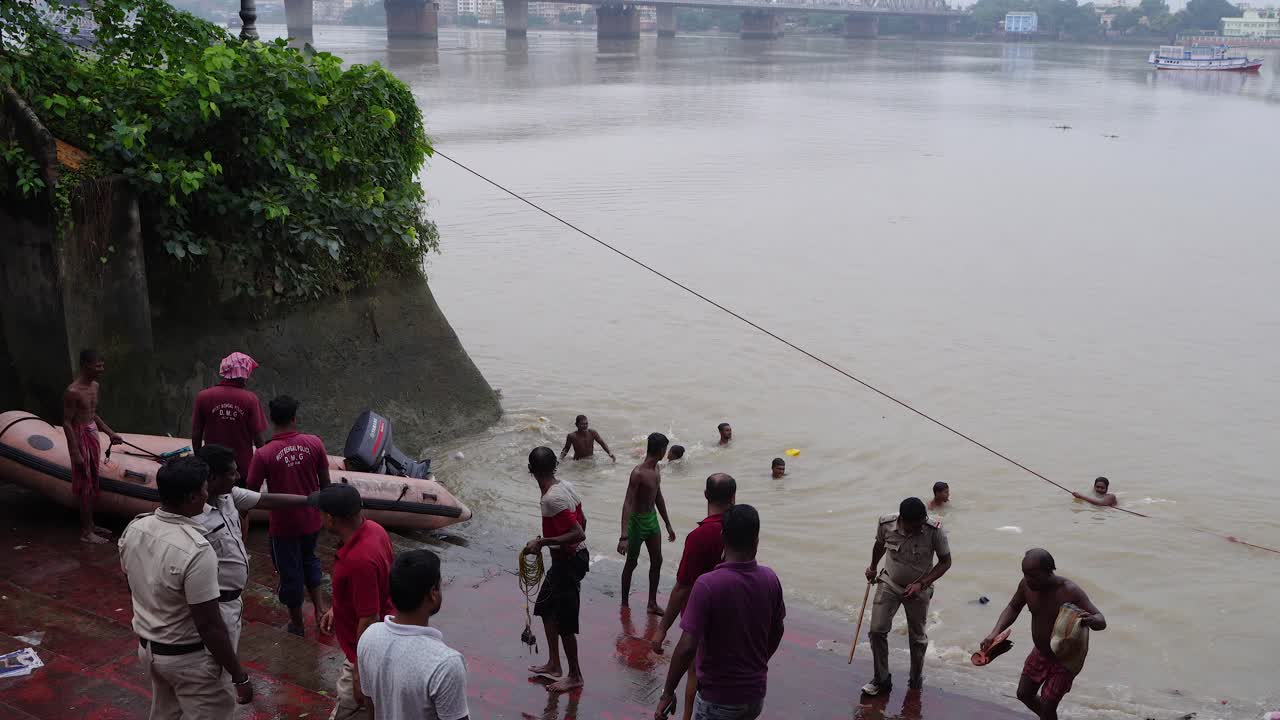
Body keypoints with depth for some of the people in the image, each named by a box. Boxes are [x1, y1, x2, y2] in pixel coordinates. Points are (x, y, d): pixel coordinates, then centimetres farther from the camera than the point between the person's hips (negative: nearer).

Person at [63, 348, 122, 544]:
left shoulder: (94, 386, 5)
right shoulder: (73, 392, -21)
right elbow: (67, 423, -19)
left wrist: (110, 433, 14)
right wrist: (75, 452, -20)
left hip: (93, 435, 8)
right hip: (80, 437, -8)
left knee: (92, 483, 16)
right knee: (85, 485, -1)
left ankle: (90, 525, 28)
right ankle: (86, 532, 8)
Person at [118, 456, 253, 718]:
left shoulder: (133, 530, -7)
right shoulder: (196, 551, -31)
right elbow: (209, 625, -27)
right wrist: (240, 677, -18)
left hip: (147, 647, 8)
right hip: (189, 658, -8)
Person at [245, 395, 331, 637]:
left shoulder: (263, 454, -20)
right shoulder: (314, 443, -12)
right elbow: (325, 482, -2)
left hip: (283, 525, -3)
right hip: (312, 520, 3)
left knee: (290, 571, 15)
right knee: (309, 558, 30)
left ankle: (297, 623, 30)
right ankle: (319, 606, 26)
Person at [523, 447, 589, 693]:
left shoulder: (551, 499, -26)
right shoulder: (566, 486, 0)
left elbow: (579, 533, -30)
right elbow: (582, 521, 11)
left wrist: (542, 542, -25)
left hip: (568, 562, -10)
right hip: (574, 556, 10)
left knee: (564, 622, 5)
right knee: (545, 607, 21)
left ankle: (575, 676, 20)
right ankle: (554, 664, 33)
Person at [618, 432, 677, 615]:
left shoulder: (656, 469, 2)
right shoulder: (638, 473, -26)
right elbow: (627, 504, -30)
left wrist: (668, 525, 19)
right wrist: (624, 537, -37)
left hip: (652, 518, 8)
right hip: (637, 520, -8)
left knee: (657, 561, 11)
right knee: (631, 563, 7)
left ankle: (652, 603, 22)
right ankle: (624, 603, 23)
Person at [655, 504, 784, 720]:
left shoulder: (707, 585, -23)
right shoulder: (770, 579, -7)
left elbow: (687, 647, -25)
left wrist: (667, 693, -14)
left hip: (718, 697, -5)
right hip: (756, 692, 5)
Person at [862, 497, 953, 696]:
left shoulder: (934, 530, -28)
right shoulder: (886, 524, -21)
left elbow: (945, 562, -13)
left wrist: (921, 584, -23)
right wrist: (873, 567, 21)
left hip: (918, 589, -1)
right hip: (889, 583, 1)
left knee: (917, 637, 12)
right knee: (876, 630, -5)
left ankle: (916, 679, 34)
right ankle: (881, 680, 11)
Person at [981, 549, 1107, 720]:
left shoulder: (1070, 592, -31)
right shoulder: (1027, 585, -15)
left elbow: (1101, 621, -30)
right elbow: (1013, 608, 2)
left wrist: (1090, 620, -55)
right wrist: (995, 633, -12)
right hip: (1040, 653, 6)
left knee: (1047, 706, -4)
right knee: (1024, 694, 19)